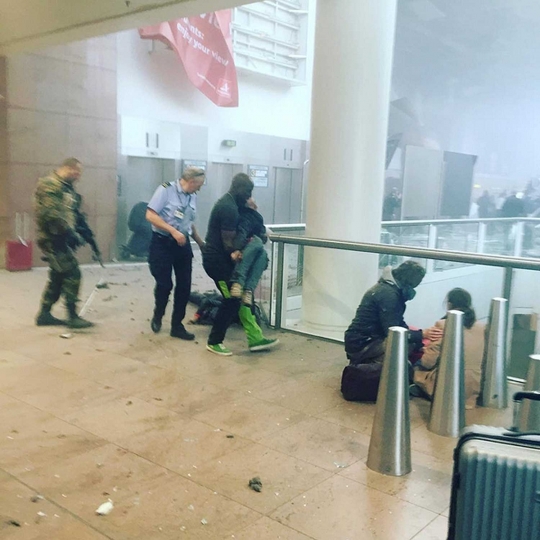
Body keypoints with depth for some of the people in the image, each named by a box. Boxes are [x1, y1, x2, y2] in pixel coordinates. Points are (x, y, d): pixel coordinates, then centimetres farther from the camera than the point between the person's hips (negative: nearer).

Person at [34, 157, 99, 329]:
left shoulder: (67, 188, 17)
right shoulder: (49, 185, -13)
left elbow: (76, 214, 19)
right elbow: (51, 214, -24)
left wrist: (89, 236, 13)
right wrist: (71, 233, -22)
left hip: (61, 239, 10)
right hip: (53, 239, -10)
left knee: (58, 277, 13)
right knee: (72, 274, -10)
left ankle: (44, 314, 22)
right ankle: (72, 317, -4)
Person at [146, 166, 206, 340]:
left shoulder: (192, 197, 8)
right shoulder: (166, 190, -11)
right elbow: (150, 215, -16)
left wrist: (201, 244, 15)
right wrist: (173, 231, -22)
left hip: (183, 245, 6)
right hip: (162, 243, -6)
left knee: (184, 286, 4)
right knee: (164, 284, -1)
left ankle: (177, 325, 16)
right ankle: (157, 316, 28)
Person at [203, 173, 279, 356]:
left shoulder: (228, 203, 12)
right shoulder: (229, 208, -21)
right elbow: (228, 242, -20)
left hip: (220, 259, 10)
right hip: (217, 260, -10)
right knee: (232, 300, -3)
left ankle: (255, 339, 15)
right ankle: (214, 342, 11)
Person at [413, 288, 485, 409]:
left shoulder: (443, 325, -13)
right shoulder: (482, 327, 1)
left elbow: (428, 362, -12)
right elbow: (481, 361, 12)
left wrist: (427, 350, 10)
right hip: (475, 390, 6)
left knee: (418, 367, 22)